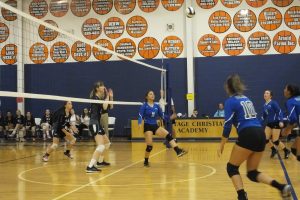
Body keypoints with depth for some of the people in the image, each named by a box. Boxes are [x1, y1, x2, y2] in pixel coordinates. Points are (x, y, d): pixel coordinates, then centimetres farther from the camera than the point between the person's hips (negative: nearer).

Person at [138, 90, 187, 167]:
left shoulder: (156, 106, 8)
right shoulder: (144, 106, -6)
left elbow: (161, 115, 15)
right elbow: (140, 116, -14)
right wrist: (140, 123, -33)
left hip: (155, 126, 4)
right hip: (148, 127, -4)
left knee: (168, 135, -19)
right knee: (149, 146, -7)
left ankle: (178, 151, -29)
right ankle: (146, 161, 16)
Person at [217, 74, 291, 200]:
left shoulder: (230, 101, 1)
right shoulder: (246, 99, 22)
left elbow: (227, 124, -6)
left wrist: (221, 145, -3)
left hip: (248, 135, -7)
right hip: (260, 134, 7)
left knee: (232, 167, 9)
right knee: (252, 173, 15)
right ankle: (282, 187, -4)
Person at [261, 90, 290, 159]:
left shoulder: (273, 103, -13)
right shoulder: (265, 105, 10)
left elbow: (279, 112, -19)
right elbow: (264, 116, 19)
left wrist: (281, 121, -29)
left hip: (276, 123, -7)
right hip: (269, 123, 8)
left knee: (275, 141, -6)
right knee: (266, 139, 2)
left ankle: (286, 151, 16)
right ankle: (274, 149, 25)